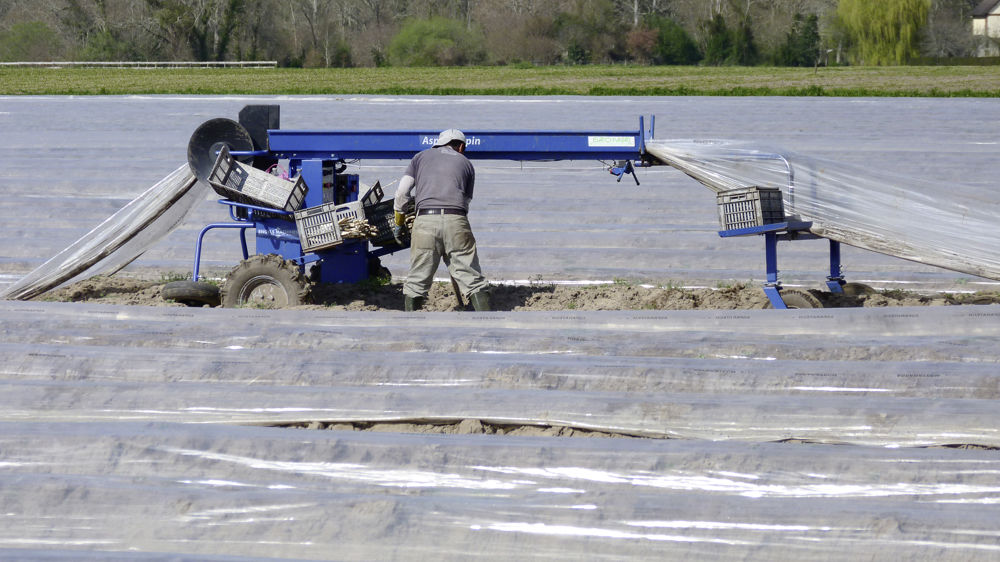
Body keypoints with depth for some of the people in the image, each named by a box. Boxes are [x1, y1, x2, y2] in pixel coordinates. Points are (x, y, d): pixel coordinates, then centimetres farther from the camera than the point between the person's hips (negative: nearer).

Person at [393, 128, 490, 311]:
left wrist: (399, 223, 27)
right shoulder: (466, 163, 22)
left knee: (416, 281, 9)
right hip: (456, 222, 0)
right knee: (472, 279, 1)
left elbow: (402, 193, 15)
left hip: (425, 221, 0)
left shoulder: (422, 156, 22)